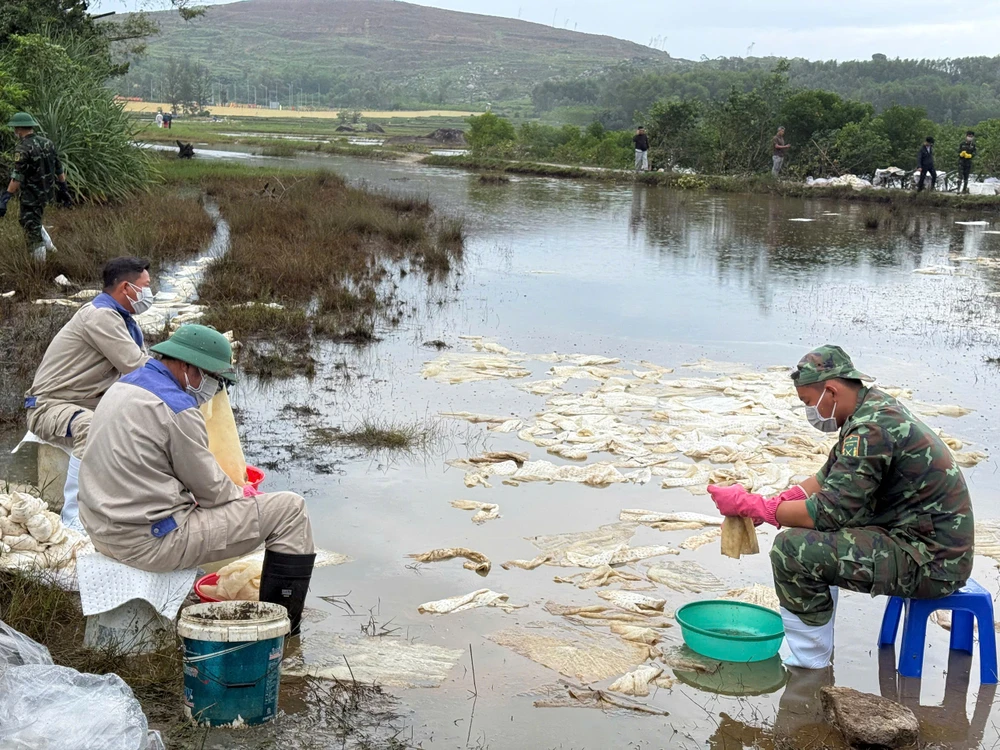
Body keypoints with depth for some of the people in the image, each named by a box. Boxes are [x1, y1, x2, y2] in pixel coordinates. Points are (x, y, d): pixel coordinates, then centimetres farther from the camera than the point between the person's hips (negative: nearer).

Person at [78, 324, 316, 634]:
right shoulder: (177, 407, -17)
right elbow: (211, 489, -12)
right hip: (150, 542, -10)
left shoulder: (122, 387, 12)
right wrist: (245, 494, 11)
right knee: (290, 509, -7)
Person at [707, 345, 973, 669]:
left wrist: (749, 505, -14)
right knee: (815, 533, 25)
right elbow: (829, 479, 18)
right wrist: (770, 503, 4)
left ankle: (810, 664, -3)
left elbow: (828, 512, -23)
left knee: (792, 548, -20)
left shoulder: (872, 429, -22)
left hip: (930, 563, -11)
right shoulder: (874, 407, 9)